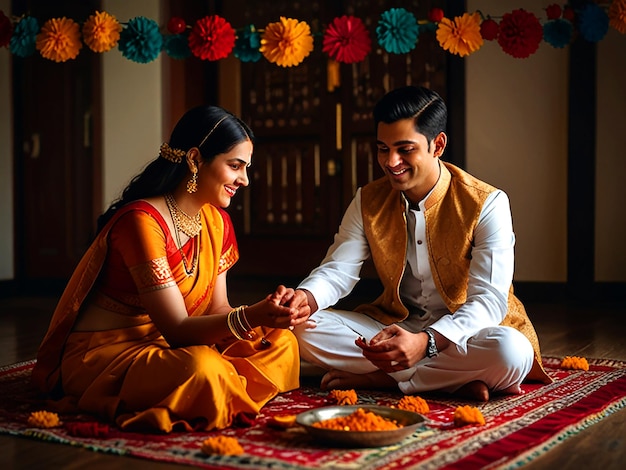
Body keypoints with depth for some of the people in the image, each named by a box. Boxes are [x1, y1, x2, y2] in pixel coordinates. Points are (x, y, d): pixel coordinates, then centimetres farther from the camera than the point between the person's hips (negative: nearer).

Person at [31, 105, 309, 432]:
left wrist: (268, 312, -19)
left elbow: (216, 310, 1)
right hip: (103, 353, -8)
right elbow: (177, 329, -24)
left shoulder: (217, 222, 4)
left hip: (164, 346, 9)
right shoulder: (142, 221, -23)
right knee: (201, 369, -37)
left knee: (281, 342, -6)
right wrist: (249, 317, -40)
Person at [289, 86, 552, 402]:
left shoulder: (486, 205, -14)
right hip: (394, 325, 4)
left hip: (464, 332, -4)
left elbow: (489, 299, -22)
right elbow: (337, 271, -3)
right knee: (303, 328, -18)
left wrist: (426, 343, -40)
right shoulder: (368, 201, 1)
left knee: (511, 352, -38)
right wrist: (304, 298, -29)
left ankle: (375, 378, -21)